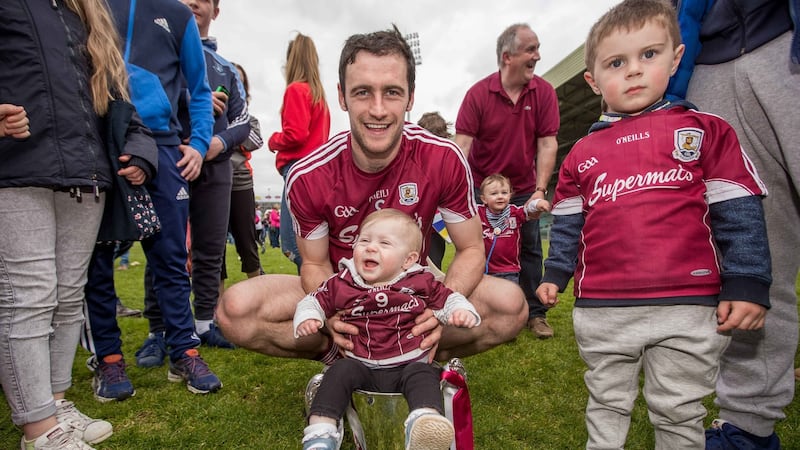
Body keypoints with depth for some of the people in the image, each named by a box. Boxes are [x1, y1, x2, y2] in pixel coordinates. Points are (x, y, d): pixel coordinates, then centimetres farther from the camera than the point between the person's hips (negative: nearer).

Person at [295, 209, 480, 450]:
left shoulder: (422, 283, 0)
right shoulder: (340, 284, 2)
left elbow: (448, 299, 10)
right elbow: (313, 301, 12)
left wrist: (462, 311, -12)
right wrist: (307, 319, -9)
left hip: (409, 365, -1)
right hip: (361, 367, 1)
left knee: (422, 374, -30)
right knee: (340, 371, -26)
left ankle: (426, 425, -50)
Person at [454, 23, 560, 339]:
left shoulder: (544, 93, -7)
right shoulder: (478, 94, -13)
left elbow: (547, 144, -8)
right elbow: (462, 144, -17)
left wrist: (540, 190, -15)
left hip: (524, 188, 2)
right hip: (480, 186, -2)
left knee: (530, 249, 7)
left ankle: (535, 313, 21)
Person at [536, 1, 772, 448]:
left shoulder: (706, 131, 2)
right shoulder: (582, 154, 9)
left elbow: (739, 212, -1)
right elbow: (568, 222, 12)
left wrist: (747, 284, -6)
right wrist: (555, 275, 6)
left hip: (689, 307, -2)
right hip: (601, 310, 3)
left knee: (679, 412, 13)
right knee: (607, 405, 19)